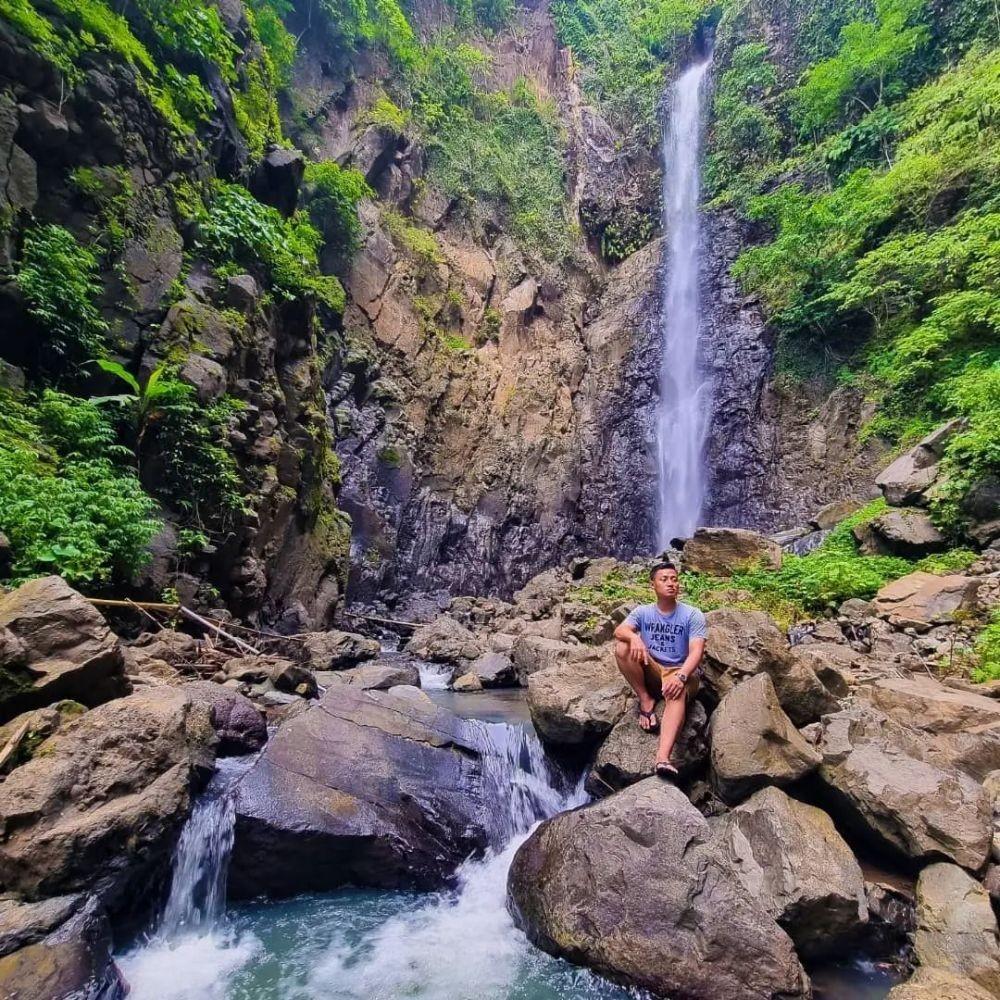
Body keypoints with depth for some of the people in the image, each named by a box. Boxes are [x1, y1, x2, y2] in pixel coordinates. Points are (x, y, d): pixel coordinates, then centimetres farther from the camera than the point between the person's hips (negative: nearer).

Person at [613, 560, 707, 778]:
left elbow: (696, 651, -18)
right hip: (651, 671, 3)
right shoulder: (643, 612, 4)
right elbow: (619, 630, -13)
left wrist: (681, 676, -38)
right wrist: (634, 637, -38)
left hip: (681, 672, -3)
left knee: (676, 693, -39)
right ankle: (645, 700, -13)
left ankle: (663, 757, -57)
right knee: (622, 647, -23)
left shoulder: (692, 615, -5)